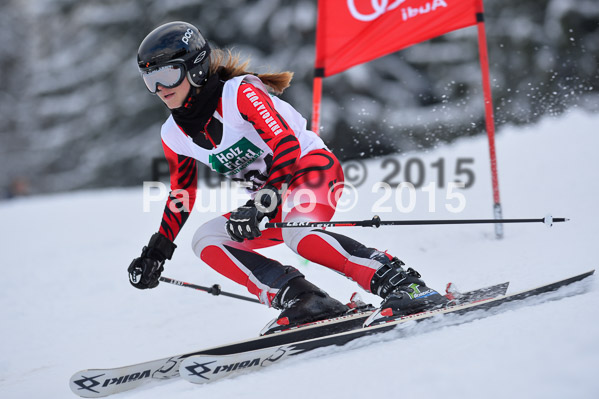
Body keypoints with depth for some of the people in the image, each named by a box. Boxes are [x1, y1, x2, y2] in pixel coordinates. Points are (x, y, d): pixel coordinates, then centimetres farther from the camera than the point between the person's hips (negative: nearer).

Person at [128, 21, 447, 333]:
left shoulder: (239, 93, -17)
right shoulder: (174, 135, 4)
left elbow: (287, 145, -25)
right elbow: (181, 194, 20)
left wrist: (262, 205, -36)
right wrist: (156, 253, 18)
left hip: (313, 167, -8)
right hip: (273, 199, 8)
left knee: (297, 233, -37)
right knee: (205, 239, -13)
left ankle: (403, 284, -35)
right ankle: (299, 300, -25)